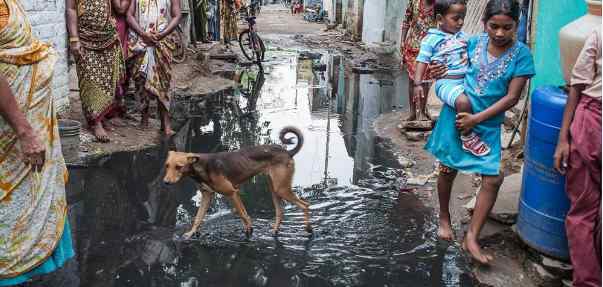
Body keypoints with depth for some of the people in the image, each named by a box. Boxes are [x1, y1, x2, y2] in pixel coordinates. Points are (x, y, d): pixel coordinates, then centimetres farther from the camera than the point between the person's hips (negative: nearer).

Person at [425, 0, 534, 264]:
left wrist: (476, 119, -17)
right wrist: (438, 72, -10)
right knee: (448, 170, 12)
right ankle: (444, 219, 36)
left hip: (487, 124, -1)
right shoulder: (474, 42, -4)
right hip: (455, 115, 1)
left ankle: (471, 238, 6)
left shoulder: (521, 54, -10)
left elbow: (512, 97, -12)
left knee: (493, 179, -6)